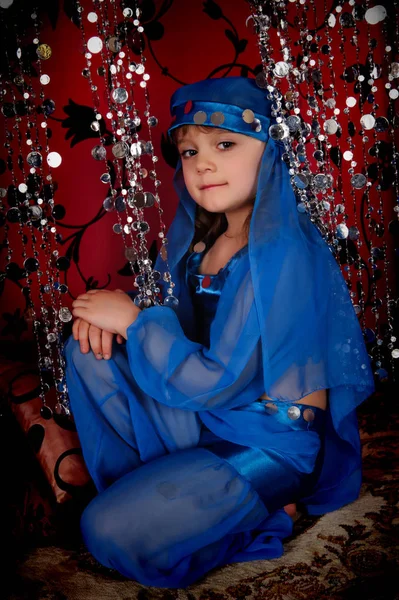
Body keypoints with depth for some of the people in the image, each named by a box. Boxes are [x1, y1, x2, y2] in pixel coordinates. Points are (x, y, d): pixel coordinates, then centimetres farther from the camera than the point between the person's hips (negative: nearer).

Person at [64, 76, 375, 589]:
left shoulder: (282, 254, -24)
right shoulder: (203, 238, 2)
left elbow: (217, 382, -24)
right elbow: (185, 329, 12)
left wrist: (132, 320, -15)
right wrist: (108, 318, -8)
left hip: (270, 442, -8)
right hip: (203, 412, 8)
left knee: (110, 531, -18)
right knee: (88, 350, 0)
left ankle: (262, 510, 3)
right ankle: (138, 486, 8)